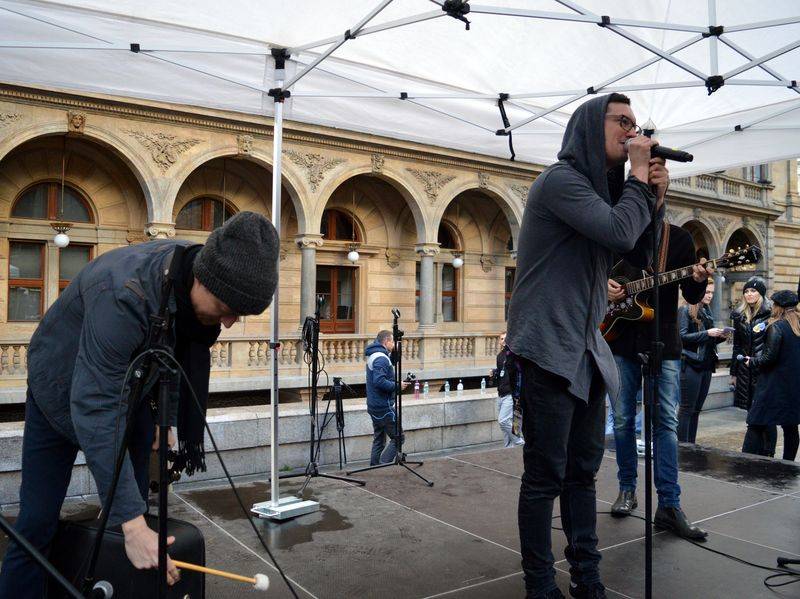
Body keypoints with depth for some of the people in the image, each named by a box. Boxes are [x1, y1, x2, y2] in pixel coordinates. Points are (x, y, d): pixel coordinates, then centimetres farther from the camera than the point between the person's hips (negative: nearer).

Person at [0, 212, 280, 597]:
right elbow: (96, 411, -41)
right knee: (37, 523, -5)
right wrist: (133, 523, -43)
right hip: (63, 390, -5)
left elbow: (192, 354, -2)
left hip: (130, 388, 5)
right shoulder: (123, 294, -40)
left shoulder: (199, 284, -19)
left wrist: (188, 432, 3)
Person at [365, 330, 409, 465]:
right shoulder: (381, 359, -18)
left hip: (374, 407, 10)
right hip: (384, 407, -10)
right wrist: (397, 386, -18)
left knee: (379, 439, 16)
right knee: (398, 438, -4)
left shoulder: (372, 356, 13)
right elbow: (379, 381, -28)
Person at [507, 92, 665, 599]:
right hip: (549, 348, -9)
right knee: (546, 475, -1)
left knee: (584, 470, 14)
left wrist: (656, 196, 5)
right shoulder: (561, 179, -10)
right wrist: (640, 176, -7)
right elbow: (620, 232, -22)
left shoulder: (605, 188, 17)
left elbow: (640, 257, 17)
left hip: (587, 349, 9)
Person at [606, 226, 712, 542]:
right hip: (621, 339, 1)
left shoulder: (679, 238, 3)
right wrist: (603, 285, -6)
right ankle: (627, 489, 23)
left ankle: (669, 506, 0)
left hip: (663, 342, -1)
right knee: (622, 419, 7)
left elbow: (692, 296, 2)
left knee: (665, 422, -3)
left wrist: (698, 280, -21)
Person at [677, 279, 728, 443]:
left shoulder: (707, 312, 15)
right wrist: (707, 333, -18)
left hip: (706, 365, 7)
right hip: (690, 365, -7)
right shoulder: (685, 310, -7)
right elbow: (682, 336, -16)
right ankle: (682, 445, 0)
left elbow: (709, 341, 21)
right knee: (687, 408, -4)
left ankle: (691, 444, 16)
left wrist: (720, 336, 2)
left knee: (697, 408, 10)